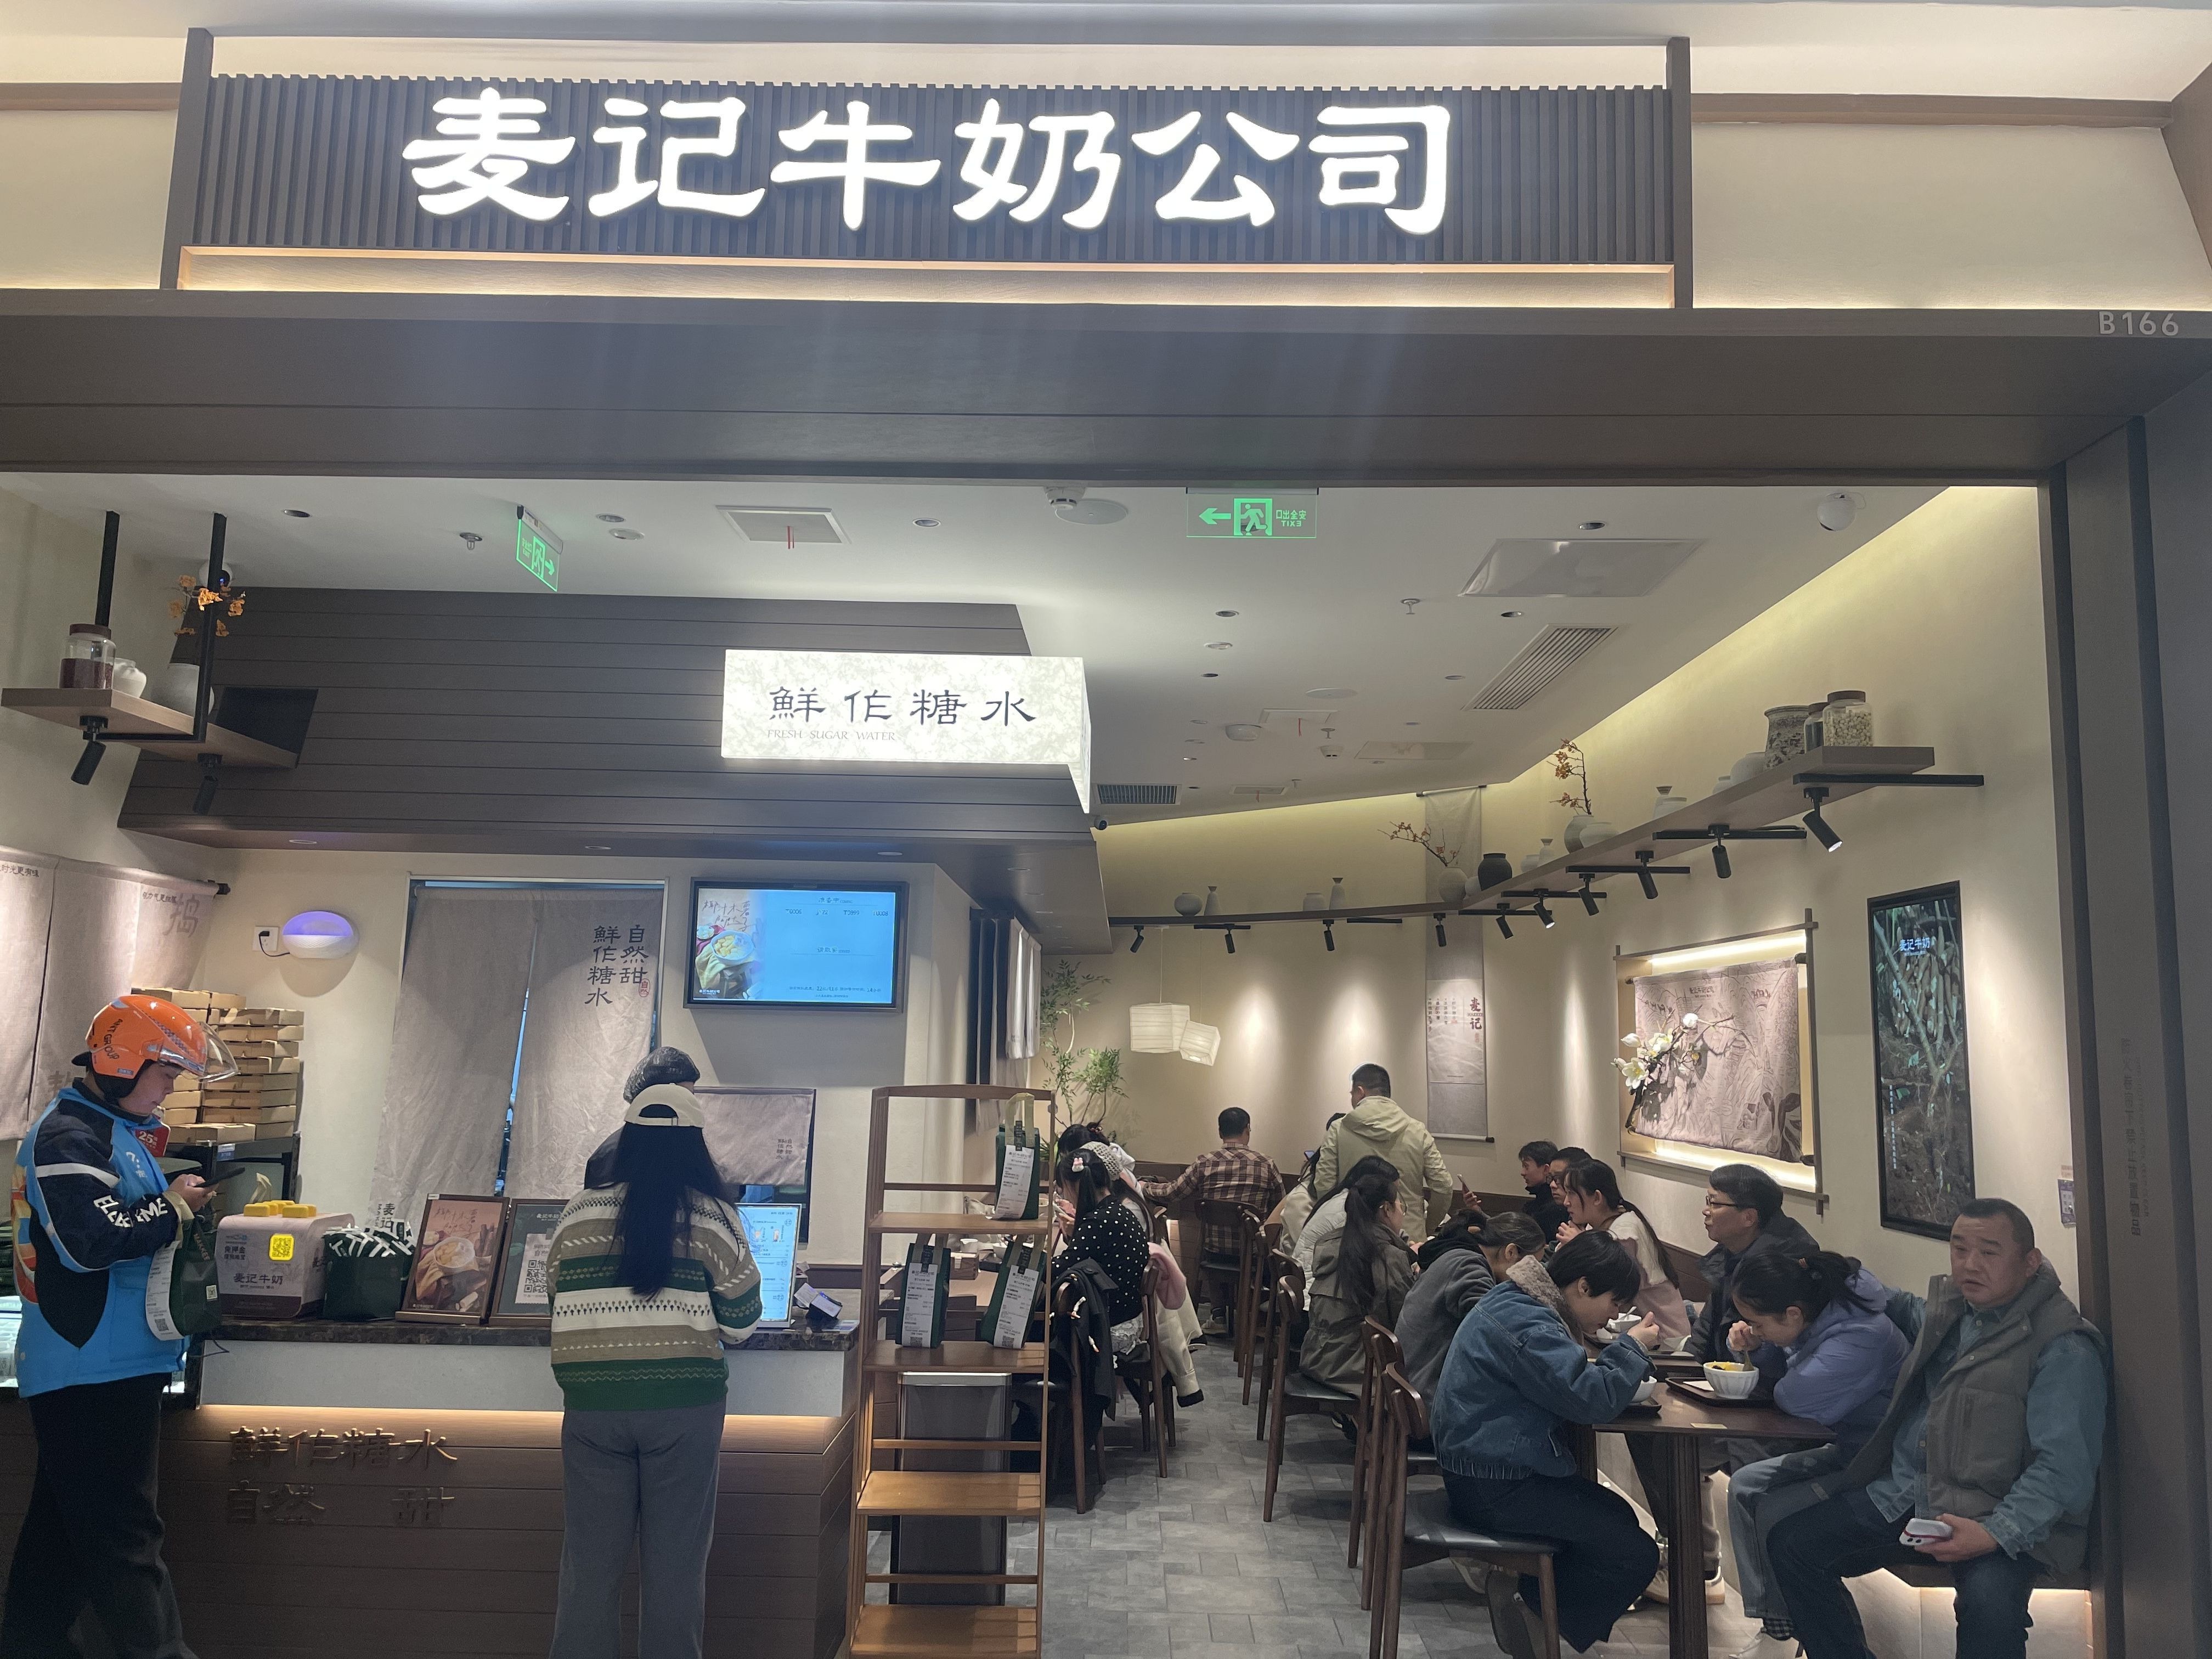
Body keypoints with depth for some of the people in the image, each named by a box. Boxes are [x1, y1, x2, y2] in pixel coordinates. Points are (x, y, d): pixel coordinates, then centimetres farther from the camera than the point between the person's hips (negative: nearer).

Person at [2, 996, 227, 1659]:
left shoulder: (115, 1131, 17)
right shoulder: (68, 1137, -15)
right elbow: (91, 1240, -26)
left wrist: (179, 1200, 7)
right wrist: (175, 1207, -14)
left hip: (111, 1366, 10)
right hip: (91, 1372, -10)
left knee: (67, 1519, 18)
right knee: (125, 1533, -7)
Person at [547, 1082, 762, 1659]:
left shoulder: (579, 1212, 1)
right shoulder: (713, 1218, -5)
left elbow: (561, 1298, 10)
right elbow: (741, 1323, -2)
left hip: (593, 1404, 2)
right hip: (684, 1405, -2)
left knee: (591, 1562, 13)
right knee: (676, 1563, 9)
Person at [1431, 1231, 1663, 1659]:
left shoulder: (1520, 1303, 12)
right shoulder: (1526, 1323, -22)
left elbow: (1565, 1379, 17)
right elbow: (1589, 1398, -26)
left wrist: (1622, 1351, 1)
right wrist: (1632, 1347, -10)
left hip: (1486, 1468, 11)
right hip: (1494, 1485, -11)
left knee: (1617, 1517, 15)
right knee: (1635, 1555, -7)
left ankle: (1525, 1595, 8)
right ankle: (1532, 1610, 4)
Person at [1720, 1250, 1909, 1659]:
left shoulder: (1861, 1336, -30)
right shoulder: (1817, 1316, -3)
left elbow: (1796, 1397, -38)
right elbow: (1782, 1371, 13)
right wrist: (1755, 1348, -10)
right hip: (1845, 1450, 10)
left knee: (1774, 1513, -17)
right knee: (1744, 1487, 2)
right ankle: (1774, 1625, 5)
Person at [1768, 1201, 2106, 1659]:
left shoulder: (2064, 1349, -11)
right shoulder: (1946, 1305, 12)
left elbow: (2063, 1466, -19)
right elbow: (1901, 1309, 39)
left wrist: (1996, 1534, -30)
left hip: (1995, 1514, -7)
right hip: (1903, 1495, 7)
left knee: (1990, 1599, -37)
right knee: (1789, 1544, -7)